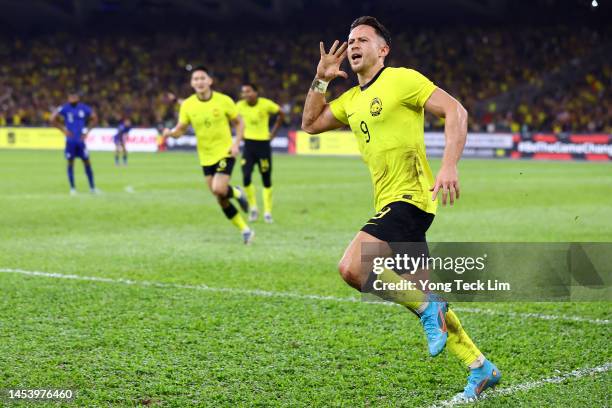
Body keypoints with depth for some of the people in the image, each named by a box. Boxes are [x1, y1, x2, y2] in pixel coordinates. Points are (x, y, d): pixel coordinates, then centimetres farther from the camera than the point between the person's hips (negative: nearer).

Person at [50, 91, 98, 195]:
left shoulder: (84, 108, 1)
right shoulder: (64, 108, -5)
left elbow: (94, 118, 14)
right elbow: (52, 119, -3)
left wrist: (87, 131, 6)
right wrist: (64, 129, -5)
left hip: (81, 140, 2)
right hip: (70, 141, -2)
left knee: (87, 163, 3)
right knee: (70, 163, 1)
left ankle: (92, 187, 13)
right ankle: (72, 188, 9)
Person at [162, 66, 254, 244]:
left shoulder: (224, 101, -10)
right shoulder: (187, 105, -4)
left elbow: (239, 123, 1)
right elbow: (180, 129, -2)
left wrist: (236, 143, -12)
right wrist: (170, 133, -24)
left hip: (225, 153, -3)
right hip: (206, 158, 3)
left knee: (219, 189, -24)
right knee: (221, 199, 5)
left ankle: (236, 193, 11)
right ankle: (245, 230, 20)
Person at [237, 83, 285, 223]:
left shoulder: (266, 104, -12)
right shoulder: (240, 106, -6)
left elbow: (281, 114, 4)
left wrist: (274, 131, 1)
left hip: (263, 143, -1)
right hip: (248, 143, 1)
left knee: (266, 179, 3)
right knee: (246, 177, -12)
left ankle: (267, 212, 13)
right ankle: (253, 207, 6)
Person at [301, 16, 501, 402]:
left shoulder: (402, 79, -6)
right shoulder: (351, 100, 19)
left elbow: (455, 111, -13)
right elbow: (310, 123, 24)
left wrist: (449, 166, -24)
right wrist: (321, 78, 12)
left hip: (410, 197, -9)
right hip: (389, 204, 9)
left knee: (352, 268, -24)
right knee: (423, 294, 10)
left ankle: (427, 308, -7)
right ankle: (480, 368, 20)